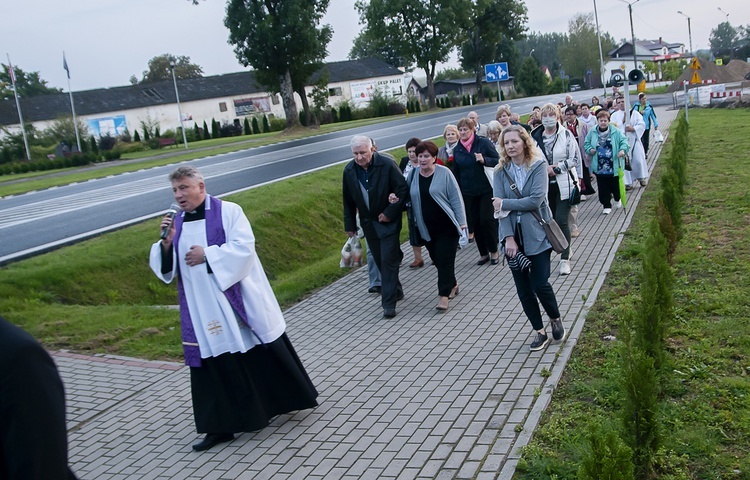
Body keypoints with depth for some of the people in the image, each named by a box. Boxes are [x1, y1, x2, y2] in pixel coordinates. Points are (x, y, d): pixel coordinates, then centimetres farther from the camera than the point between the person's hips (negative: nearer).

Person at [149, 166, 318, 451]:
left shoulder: (227, 211, -6)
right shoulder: (175, 224, 8)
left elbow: (244, 246, -17)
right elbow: (164, 270, 5)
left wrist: (207, 254, -19)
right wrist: (166, 243, -13)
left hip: (239, 300, -4)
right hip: (204, 310, 4)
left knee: (264, 353, 8)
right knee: (214, 366, 5)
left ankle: (293, 397, 29)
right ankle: (221, 426, 13)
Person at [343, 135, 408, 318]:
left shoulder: (387, 165, -16)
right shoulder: (349, 170, -2)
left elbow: (403, 191, -12)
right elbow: (348, 200, 7)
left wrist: (389, 213, -16)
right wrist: (350, 225, 8)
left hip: (389, 221, -5)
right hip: (368, 223, 5)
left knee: (388, 261, -7)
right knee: (380, 261, 12)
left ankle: (389, 303, -3)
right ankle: (395, 291, 31)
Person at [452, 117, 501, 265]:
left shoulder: (483, 142, -5)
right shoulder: (457, 149, 6)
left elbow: (498, 161, -6)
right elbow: (456, 172, 12)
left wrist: (484, 160, -23)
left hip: (486, 189, -4)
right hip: (468, 192, 4)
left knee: (486, 220, -7)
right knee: (474, 223, 6)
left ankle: (493, 252, 10)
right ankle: (483, 253, 18)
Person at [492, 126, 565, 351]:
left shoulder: (538, 165, -7)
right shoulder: (501, 171, 1)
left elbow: (536, 200, -18)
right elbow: (499, 207, -6)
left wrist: (505, 203, -13)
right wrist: (509, 238, -16)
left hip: (537, 234, -3)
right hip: (513, 235, 3)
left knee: (539, 283, -6)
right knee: (523, 288, 6)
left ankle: (555, 318, 24)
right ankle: (539, 331, 22)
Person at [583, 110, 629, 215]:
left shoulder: (615, 131, -4)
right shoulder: (592, 132, 1)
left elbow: (624, 141, -2)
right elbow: (586, 143, 11)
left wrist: (622, 150, -20)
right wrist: (590, 149, -9)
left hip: (613, 165, -1)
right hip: (599, 166, 1)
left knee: (615, 185, 11)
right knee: (603, 187, 3)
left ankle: (617, 199, 41)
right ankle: (607, 206, 16)